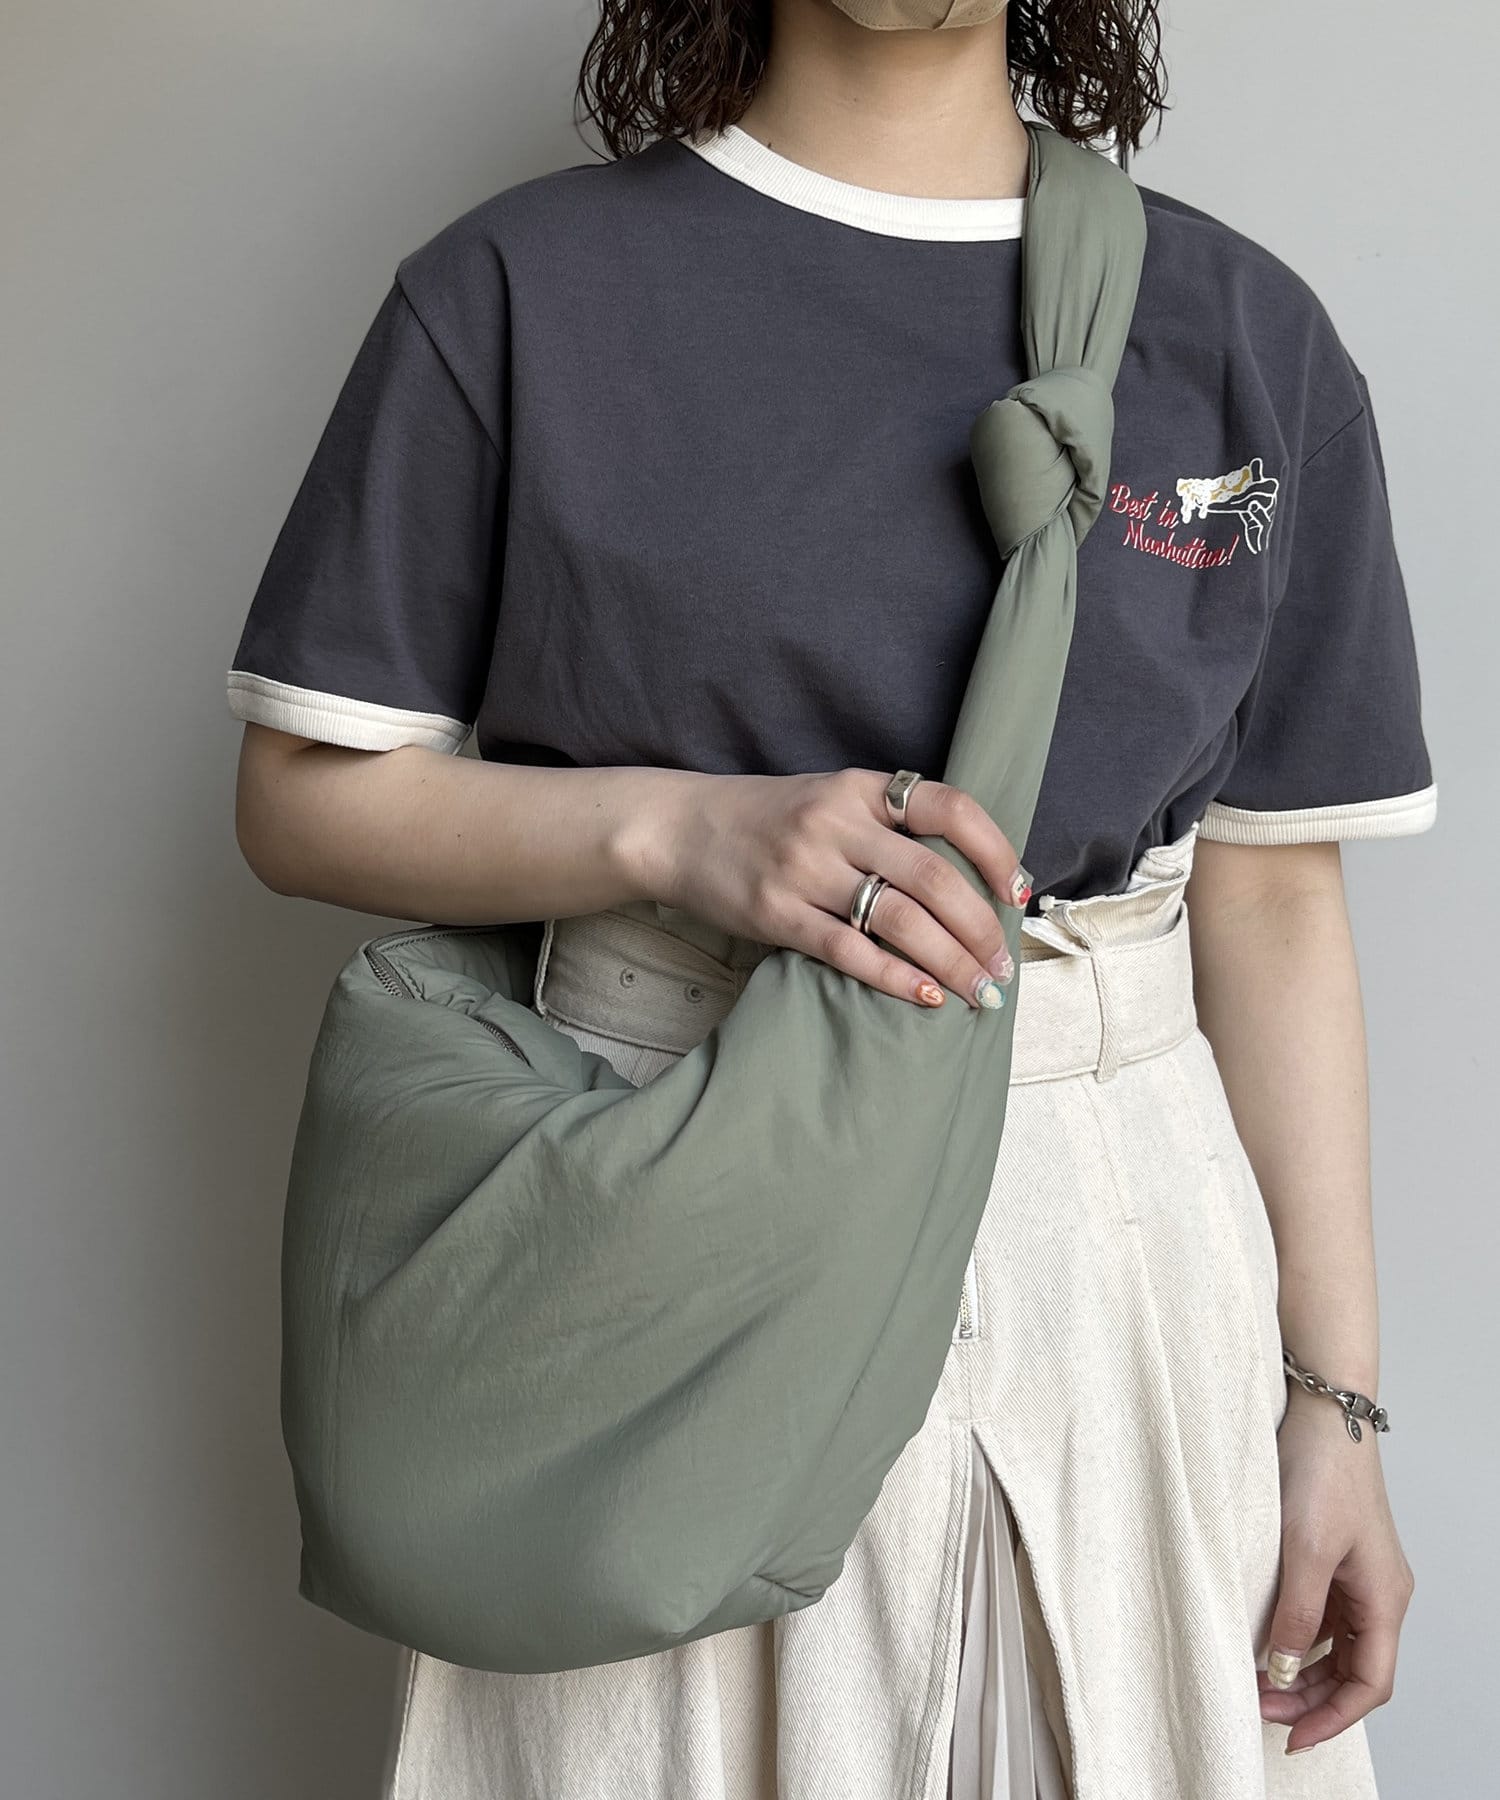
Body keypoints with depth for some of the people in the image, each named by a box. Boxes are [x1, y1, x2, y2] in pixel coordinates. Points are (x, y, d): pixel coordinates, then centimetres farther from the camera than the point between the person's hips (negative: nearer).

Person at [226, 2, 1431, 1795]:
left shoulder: (1246, 329, 4)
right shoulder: (522, 286, -2)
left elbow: (1272, 906, 4)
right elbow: (302, 797, -1)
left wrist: (1336, 1400, 2)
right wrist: (685, 826, -18)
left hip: (1107, 1234, 2)